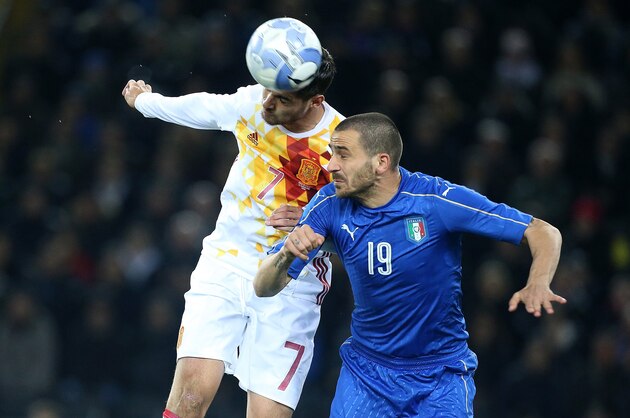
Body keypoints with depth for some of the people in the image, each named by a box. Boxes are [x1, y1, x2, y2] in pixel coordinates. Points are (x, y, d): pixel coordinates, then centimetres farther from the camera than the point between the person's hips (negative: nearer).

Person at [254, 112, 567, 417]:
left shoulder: (438, 199, -19)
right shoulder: (330, 205, -10)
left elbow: (545, 233, -17)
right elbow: (264, 288, -10)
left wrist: (538, 284, -38)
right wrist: (286, 254, -33)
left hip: (441, 375, -2)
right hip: (365, 369, 2)